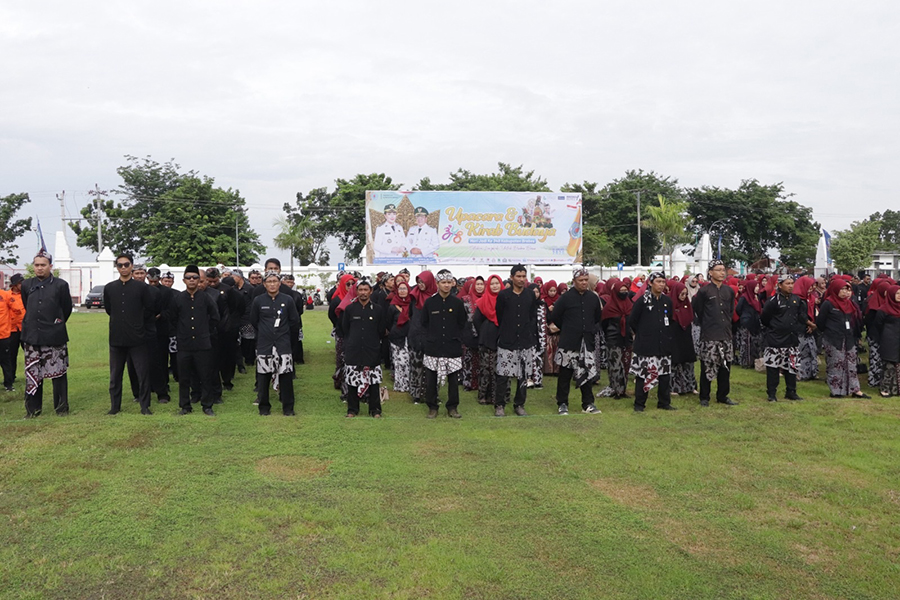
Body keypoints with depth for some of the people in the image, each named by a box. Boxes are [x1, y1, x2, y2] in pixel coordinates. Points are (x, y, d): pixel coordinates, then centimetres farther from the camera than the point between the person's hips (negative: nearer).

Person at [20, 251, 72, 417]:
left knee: (58, 373, 2)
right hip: (32, 336, 3)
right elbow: (27, 307, 20)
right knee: (32, 375, 7)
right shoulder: (26, 285, 7)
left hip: (54, 337, -3)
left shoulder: (61, 285, -3)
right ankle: (33, 409, 18)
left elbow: (67, 309, 6)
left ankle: (61, 408, 13)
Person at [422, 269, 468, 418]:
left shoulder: (457, 303, 2)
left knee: (453, 379, 5)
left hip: (452, 348, 0)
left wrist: (455, 337, 6)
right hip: (433, 347, 0)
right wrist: (431, 336, 5)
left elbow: (463, 323, 11)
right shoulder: (430, 302, 1)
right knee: (431, 379, 2)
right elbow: (424, 323, 11)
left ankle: (452, 407, 18)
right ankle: (432, 407, 16)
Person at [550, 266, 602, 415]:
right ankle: (562, 404, 13)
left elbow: (597, 317, 23)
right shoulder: (565, 298, -6)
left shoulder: (594, 298, 7)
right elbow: (554, 317, 1)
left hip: (587, 342, 4)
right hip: (568, 342, -3)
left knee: (587, 374, 6)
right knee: (565, 375, 3)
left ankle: (588, 404, 15)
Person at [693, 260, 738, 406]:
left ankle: (722, 396, 20)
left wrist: (726, 323, 17)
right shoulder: (704, 291, -5)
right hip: (709, 336, -5)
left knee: (725, 367, 9)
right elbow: (697, 311, 2)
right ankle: (704, 397, 9)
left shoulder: (729, 290, 11)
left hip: (726, 335, 5)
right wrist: (706, 324, 8)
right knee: (707, 367, -1)